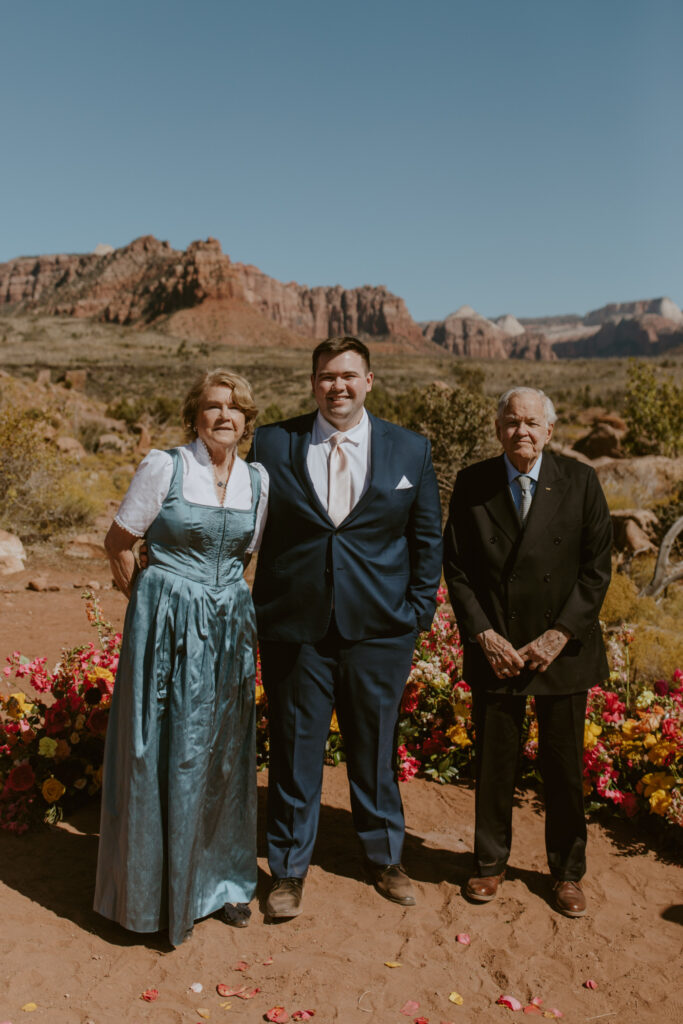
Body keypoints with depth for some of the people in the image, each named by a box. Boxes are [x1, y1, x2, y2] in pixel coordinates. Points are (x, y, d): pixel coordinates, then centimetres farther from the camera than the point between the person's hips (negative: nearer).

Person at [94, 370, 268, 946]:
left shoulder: (258, 481, 5)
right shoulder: (163, 468, -7)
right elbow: (119, 544, 1)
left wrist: (224, 600, 14)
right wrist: (152, 606, 6)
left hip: (229, 627, 4)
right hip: (168, 626, -4)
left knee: (225, 749, 12)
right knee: (166, 752, 3)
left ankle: (221, 877, 30)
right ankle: (159, 890, 22)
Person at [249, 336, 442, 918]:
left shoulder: (410, 451, 4)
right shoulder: (272, 445, 1)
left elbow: (428, 537, 9)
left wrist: (419, 611, 2)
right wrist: (258, 608, -1)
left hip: (379, 630, 1)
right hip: (294, 629, 0)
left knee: (376, 748, 15)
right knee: (295, 750, 9)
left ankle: (385, 858, 38)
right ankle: (290, 870, 30)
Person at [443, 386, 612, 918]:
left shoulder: (580, 481, -3)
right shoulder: (472, 484, -1)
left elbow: (597, 567, -3)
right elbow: (456, 568, 1)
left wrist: (558, 635, -11)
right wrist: (484, 634, -9)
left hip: (563, 650, 0)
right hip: (495, 649, 1)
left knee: (565, 765, 10)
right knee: (494, 763, 11)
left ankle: (568, 873, 31)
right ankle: (491, 863, 32)